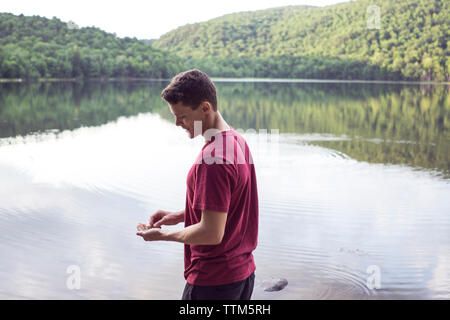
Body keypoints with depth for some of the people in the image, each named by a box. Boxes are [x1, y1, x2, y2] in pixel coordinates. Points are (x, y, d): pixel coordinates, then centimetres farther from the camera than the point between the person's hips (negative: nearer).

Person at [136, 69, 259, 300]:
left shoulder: (212, 160, -25)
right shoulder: (237, 140, 6)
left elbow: (212, 233, -25)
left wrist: (163, 235, -11)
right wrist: (180, 215, 11)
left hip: (213, 281, -9)